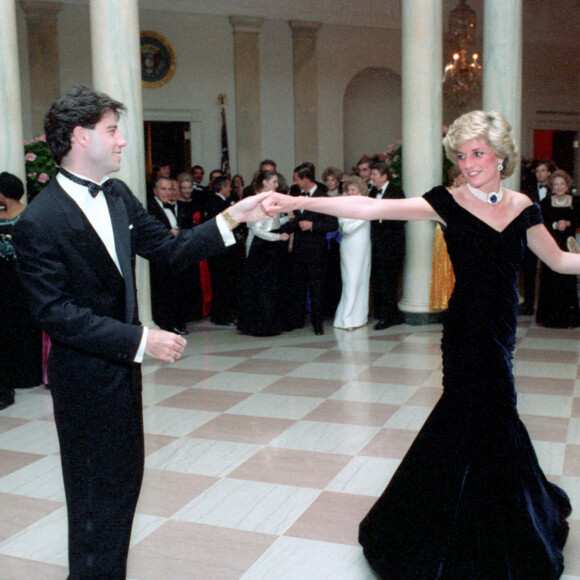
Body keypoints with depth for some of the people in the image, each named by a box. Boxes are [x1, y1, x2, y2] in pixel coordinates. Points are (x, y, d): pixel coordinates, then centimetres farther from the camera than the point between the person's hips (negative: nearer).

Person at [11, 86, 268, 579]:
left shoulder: (118, 195, 3)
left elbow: (168, 247, 6)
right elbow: (56, 313, -23)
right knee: (99, 493, 7)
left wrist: (230, 219, -5)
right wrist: (140, 339, -26)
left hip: (122, 367, 8)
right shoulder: (39, 222, -20)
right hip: (85, 377, -8)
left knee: (126, 479, 20)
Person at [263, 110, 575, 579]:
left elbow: (560, 260, 16)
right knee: (487, 422, -1)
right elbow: (373, 208, -19)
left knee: (478, 419, 11)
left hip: (502, 327, 4)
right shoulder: (449, 203, -8)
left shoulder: (522, 207, 5)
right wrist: (299, 202, -28)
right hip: (469, 329, -4)